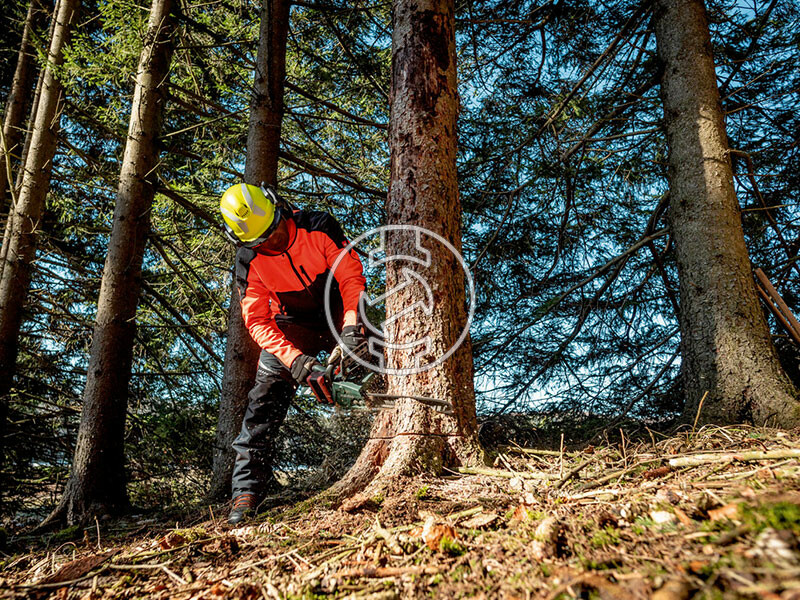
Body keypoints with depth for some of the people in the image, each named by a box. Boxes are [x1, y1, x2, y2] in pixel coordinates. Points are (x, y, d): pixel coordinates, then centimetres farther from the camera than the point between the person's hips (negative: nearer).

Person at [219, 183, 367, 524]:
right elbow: (257, 322, -18)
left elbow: (351, 275, -20)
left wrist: (352, 324, -34)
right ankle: (247, 488, -8)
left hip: (337, 313, 0)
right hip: (292, 326, 0)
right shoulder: (249, 262, -17)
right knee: (265, 396, -12)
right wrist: (294, 358, -32)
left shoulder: (319, 228, -21)